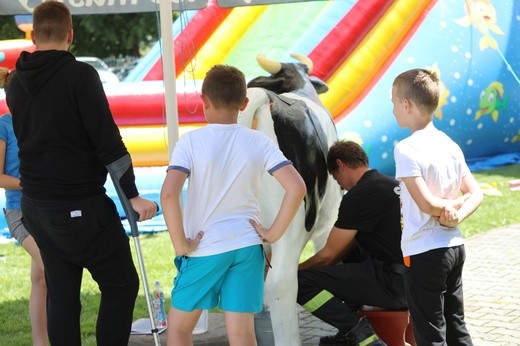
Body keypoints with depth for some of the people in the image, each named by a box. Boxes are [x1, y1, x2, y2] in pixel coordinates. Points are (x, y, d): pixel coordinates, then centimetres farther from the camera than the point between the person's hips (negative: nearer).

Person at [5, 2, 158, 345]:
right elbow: (108, 140, -16)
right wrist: (132, 195, -13)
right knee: (121, 285, 3)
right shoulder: (80, 75, -14)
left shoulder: (16, 84, 7)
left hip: (35, 206, 7)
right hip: (80, 206, -7)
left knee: (61, 293, 10)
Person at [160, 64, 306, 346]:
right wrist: (273, 233, -2)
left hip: (204, 248, -2)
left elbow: (168, 195, -21)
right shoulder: (259, 142, -1)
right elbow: (296, 188, -9)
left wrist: (181, 244, -11)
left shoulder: (191, 142, -9)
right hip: (247, 247, 2)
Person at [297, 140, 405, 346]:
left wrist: (294, 271, 13)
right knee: (348, 251, 33)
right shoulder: (391, 184, 17)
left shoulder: (359, 196, -11)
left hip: (394, 283, -10)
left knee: (300, 283, -11)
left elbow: (328, 255, -4)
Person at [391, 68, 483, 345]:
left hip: (424, 254, -7)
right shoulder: (450, 145, 6)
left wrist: (451, 205, -5)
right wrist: (457, 215, -9)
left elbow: (427, 204, -23)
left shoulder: (406, 149, -17)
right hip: (454, 247, 8)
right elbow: (476, 194, 6)